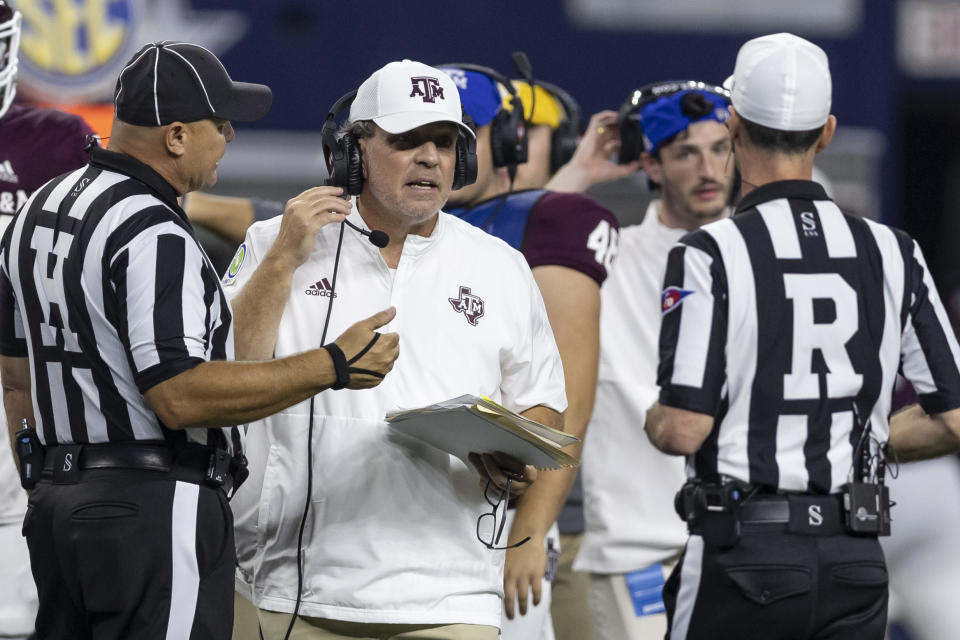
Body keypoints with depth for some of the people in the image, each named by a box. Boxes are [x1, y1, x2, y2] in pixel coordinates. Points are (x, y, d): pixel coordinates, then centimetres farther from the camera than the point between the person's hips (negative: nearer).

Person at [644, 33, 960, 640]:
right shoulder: (893, 253, 4)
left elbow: (683, 430, -14)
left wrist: (654, 419, 8)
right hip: (859, 564, 4)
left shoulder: (709, 255, -9)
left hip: (744, 555, -4)